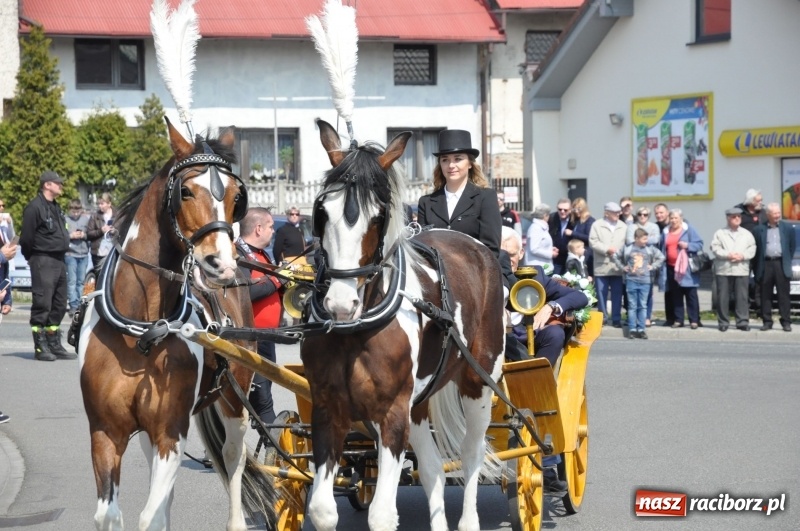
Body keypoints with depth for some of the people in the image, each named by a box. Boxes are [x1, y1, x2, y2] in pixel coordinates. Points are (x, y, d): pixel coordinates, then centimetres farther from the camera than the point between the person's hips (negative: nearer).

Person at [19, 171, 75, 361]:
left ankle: (54, 345, 19)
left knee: (59, 306, 12)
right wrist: (32, 258, -4)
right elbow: (26, 238, -12)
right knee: (42, 305, -7)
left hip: (59, 261, 9)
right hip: (43, 261, -9)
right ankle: (40, 347, -3)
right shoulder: (34, 208, -11)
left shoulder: (56, 208, 17)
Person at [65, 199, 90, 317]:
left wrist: (85, 235, -7)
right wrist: (70, 236, -13)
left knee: (81, 281, 6)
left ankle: (79, 304, 12)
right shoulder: (65, 220, -2)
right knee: (72, 281, -7)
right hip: (70, 254, -3)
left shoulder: (86, 219, 8)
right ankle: (73, 306, -8)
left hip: (83, 254, 3)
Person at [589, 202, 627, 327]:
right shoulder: (597, 225, 4)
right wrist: (607, 249, -14)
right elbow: (593, 242, -6)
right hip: (602, 266, -1)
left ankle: (616, 319, 8)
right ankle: (602, 317, 13)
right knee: (601, 293, 3)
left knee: (617, 294, 2)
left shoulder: (623, 226, 12)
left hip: (618, 266, 1)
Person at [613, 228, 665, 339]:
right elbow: (615, 256, 10)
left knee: (643, 306, 3)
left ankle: (641, 329, 7)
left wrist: (653, 266, 1)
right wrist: (622, 267, 4)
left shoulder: (650, 249, 1)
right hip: (631, 280, -1)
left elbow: (661, 257, 9)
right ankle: (632, 329, 6)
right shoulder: (628, 248, 0)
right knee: (632, 306, 3)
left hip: (645, 281, 1)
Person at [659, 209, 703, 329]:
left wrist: (687, 245, -20)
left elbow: (699, 244, -5)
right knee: (676, 295, 8)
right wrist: (662, 264, 9)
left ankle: (694, 320, 1)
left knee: (691, 295, -2)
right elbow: (662, 249, 18)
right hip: (671, 268, 5)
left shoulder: (689, 229, -2)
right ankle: (678, 320, 13)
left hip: (686, 268, -5)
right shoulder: (666, 232, 12)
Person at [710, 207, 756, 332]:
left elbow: (752, 249, 7)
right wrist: (728, 255, -14)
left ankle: (743, 321, 0)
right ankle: (723, 322, 5)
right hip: (723, 270, -1)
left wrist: (742, 256, -10)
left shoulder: (747, 234, 14)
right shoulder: (720, 233, 7)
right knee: (723, 297, -1)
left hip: (742, 270, 1)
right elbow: (715, 248, -3)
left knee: (742, 297, -3)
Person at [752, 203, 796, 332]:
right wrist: (757, 267, 0)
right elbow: (755, 248, 5)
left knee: (784, 295, 0)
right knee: (765, 295, 3)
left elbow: (793, 245, 14)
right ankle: (767, 321, 9)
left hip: (782, 265, 0)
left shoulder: (787, 228, 8)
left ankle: (786, 322, 2)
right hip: (766, 264, 0)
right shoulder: (759, 229, 4)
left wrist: (788, 260, 9)